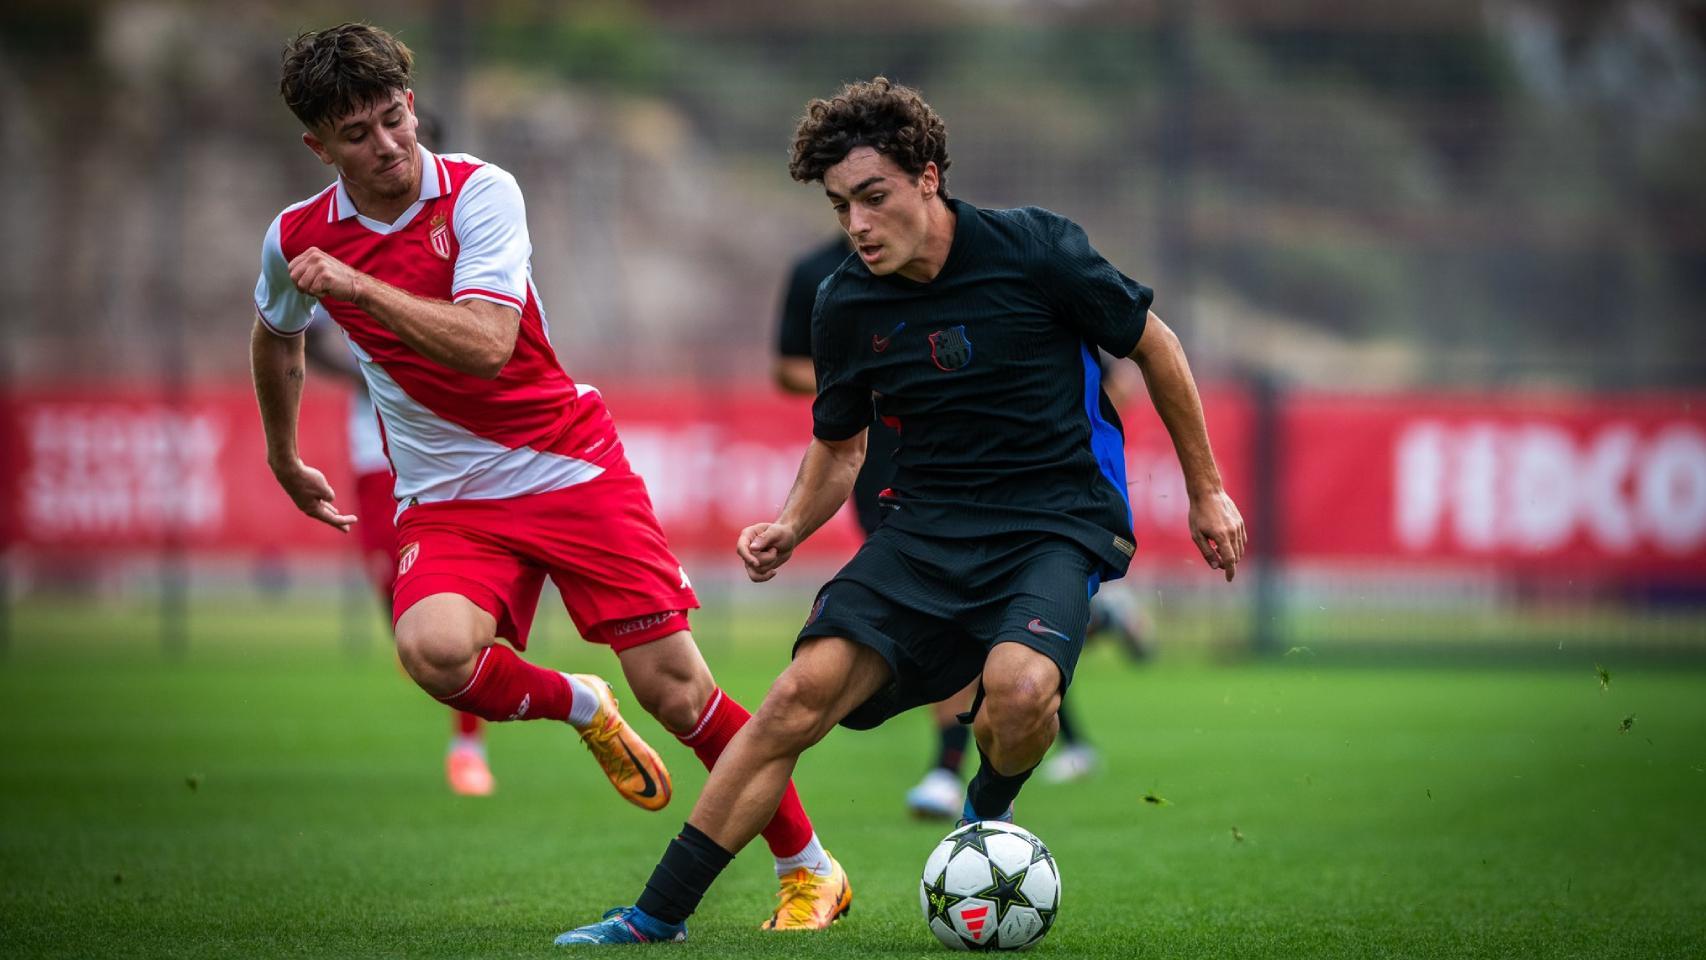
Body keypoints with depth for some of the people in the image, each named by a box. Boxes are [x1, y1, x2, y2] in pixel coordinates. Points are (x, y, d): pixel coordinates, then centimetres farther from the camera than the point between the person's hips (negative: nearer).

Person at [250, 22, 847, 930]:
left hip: (569, 466, -2)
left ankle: (807, 866, 14)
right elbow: (276, 336, 23)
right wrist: (283, 460, 33)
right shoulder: (295, 239, -1)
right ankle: (579, 709, 2)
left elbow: (485, 344, -26)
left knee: (675, 687, -7)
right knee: (433, 648, -30)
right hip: (444, 500, 2)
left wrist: (356, 284, -31)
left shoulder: (480, 193, -13)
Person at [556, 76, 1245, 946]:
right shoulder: (846, 304, 1)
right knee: (806, 688, -18)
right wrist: (790, 528, -1)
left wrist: (1206, 491, 10)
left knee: (1018, 687, -33)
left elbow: (1152, 345, 4)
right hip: (927, 526, 3)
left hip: (1058, 523, -3)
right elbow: (840, 441, 19)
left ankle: (988, 813, 4)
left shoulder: (1035, 248, -11)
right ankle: (659, 914, -10)